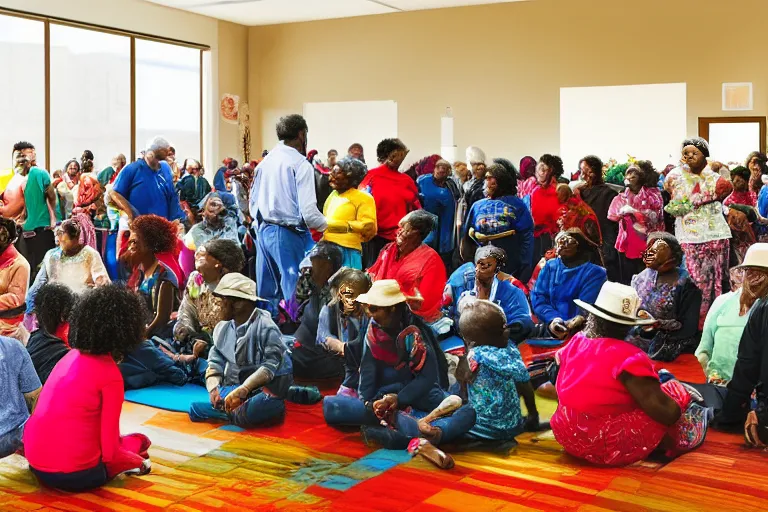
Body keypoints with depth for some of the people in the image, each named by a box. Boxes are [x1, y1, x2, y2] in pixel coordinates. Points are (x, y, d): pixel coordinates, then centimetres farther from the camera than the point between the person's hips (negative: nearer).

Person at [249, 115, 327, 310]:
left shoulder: (265, 161, 9)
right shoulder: (300, 164, -12)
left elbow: (253, 201, 14)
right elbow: (308, 211, -17)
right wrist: (325, 225, 1)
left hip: (264, 232, 7)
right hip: (289, 235, -7)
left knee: (266, 292, 15)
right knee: (294, 293, -2)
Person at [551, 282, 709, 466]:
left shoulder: (575, 342, 1)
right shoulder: (630, 358, -19)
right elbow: (666, 413, -20)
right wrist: (680, 399, 3)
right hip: (608, 448, -7)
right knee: (675, 390, 7)